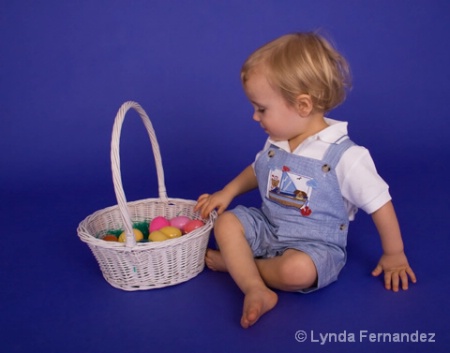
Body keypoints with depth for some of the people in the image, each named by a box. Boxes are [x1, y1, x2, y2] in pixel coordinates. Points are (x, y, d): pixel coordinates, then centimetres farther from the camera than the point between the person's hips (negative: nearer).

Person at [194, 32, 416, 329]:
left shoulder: (344, 156, -22)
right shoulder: (276, 144, 0)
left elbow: (380, 203, -13)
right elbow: (258, 170, 20)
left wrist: (394, 255, -4)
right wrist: (227, 193, 6)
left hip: (315, 245, -6)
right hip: (269, 228, 6)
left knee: (297, 270, -35)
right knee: (226, 222, -13)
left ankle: (234, 263, -10)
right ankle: (256, 289, -26)